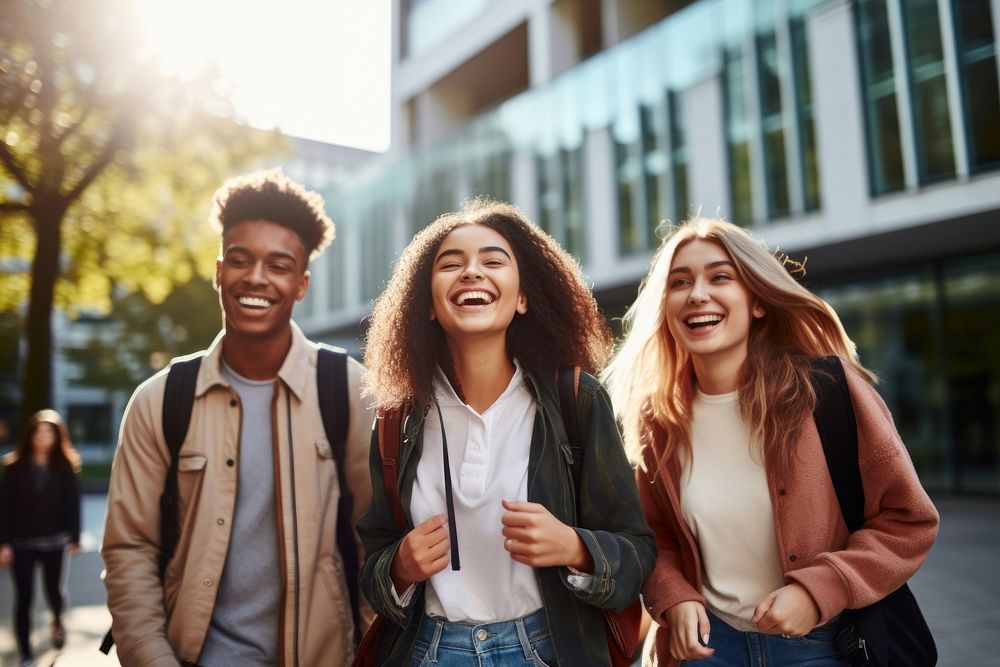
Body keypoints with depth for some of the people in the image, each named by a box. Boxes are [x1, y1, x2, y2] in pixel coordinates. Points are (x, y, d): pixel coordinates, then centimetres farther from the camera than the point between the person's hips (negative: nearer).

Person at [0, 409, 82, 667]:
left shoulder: (65, 466, -5)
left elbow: (72, 504, -4)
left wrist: (74, 538, -4)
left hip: (54, 541, 0)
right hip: (21, 543, 0)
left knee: (53, 589, 12)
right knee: (23, 597, 3)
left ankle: (58, 621, 45)